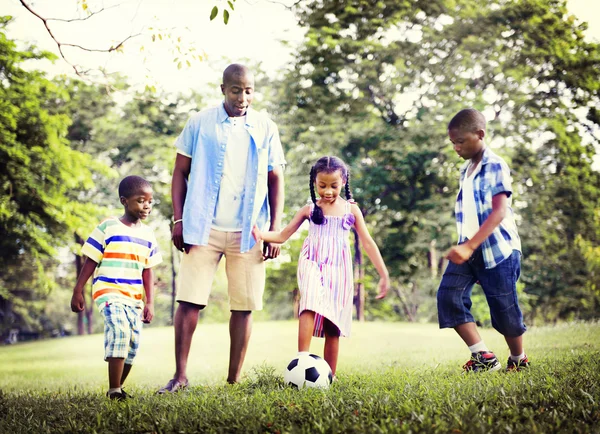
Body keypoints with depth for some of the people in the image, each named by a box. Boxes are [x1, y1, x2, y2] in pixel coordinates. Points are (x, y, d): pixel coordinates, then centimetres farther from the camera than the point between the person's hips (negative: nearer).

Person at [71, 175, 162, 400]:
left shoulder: (148, 235, 9)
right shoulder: (108, 227, -5)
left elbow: (147, 271, 12)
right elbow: (90, 262, -1)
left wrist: (149, 303, 6)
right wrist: (77, 291, -3)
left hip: (134, 298, 6)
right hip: (109, 292, -6)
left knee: (132, 344, 5)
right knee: (120, 331, -26)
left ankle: (118, 387, 25)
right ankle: (114, 390, -18)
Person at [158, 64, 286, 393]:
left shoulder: (266, 128, 7)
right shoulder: (200, 123, 3)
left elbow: (275, 180, 9)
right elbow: (180, 172, 6)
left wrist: (275, 230, 1)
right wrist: (178, 221, -2)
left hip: (248, 232, 1)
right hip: (204, 228, -1)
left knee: (244, 305, 2)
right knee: (189, 301, -4)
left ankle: (234, 379, 10)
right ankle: (180, 375, 5)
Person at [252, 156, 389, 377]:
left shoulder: (351, 210, 9)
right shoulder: (309, 209, 8)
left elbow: (368, 243, 9)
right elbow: (283, 235, 8)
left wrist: (383, 274, 4)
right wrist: (261, 234, -12)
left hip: (338, 270, 1)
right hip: (312, 266, -1)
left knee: (332, 327, 0)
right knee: (310, 305, -30)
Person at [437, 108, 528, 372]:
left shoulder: (495, 166, -11)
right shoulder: (465, 171, 13)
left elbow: (499, 212, -22)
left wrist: (469, 246, -32)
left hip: (497, 249, -7)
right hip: (468, 250, 7)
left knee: (504, 309, 1)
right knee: (448, 296, -11)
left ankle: (518, 359, 25)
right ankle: (483, 357, -9)